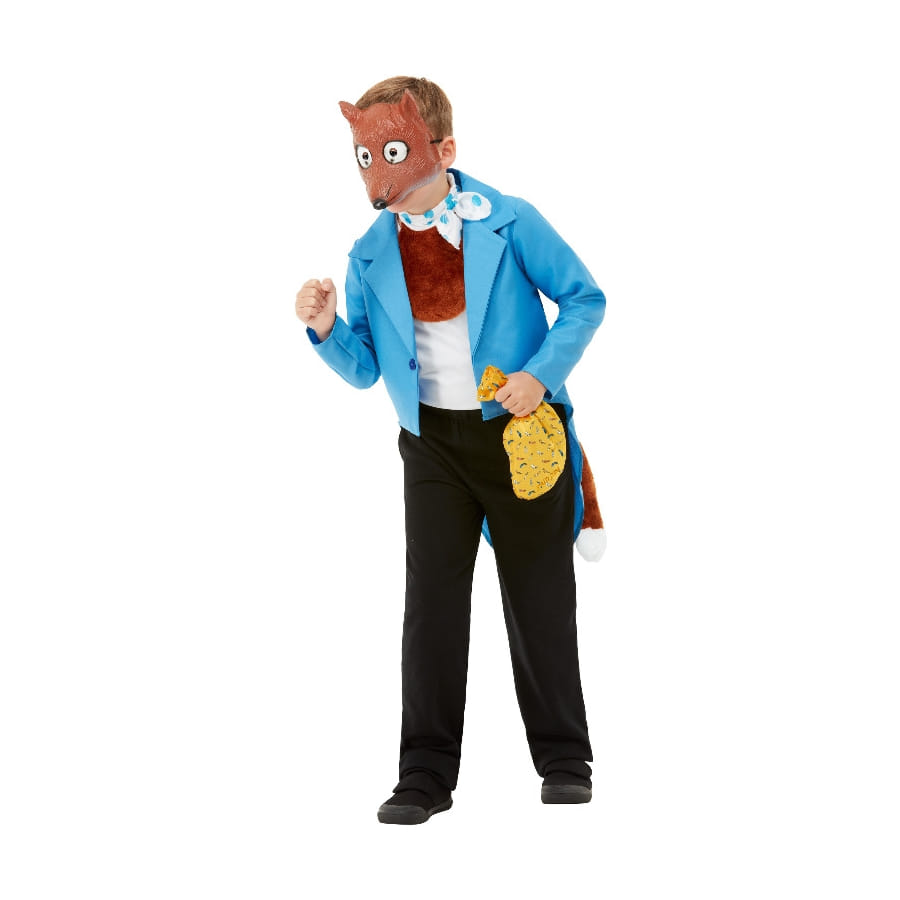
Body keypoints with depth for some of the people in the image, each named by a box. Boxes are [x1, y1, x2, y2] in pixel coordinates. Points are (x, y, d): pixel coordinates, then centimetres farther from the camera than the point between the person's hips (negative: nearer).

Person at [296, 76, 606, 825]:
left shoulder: (509, 223, -10)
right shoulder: (370, 255, 0)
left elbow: (585, 297, -4)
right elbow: (366, 370, 5)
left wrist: (541, 375, -15)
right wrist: (328, 329, -15)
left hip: (518, 428, -2)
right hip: (432, 440, 3)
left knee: (540, 596, 6)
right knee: (432, 599, 0)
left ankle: (565, 760, 20)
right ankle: (427, 773, 7)